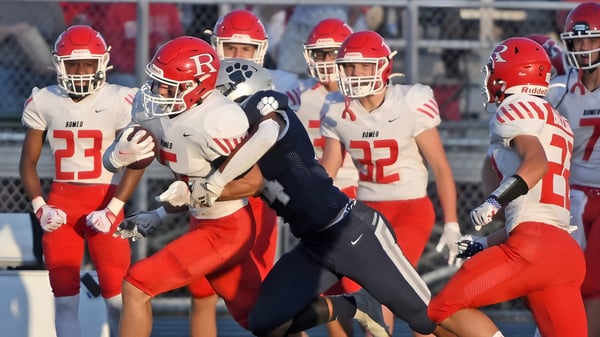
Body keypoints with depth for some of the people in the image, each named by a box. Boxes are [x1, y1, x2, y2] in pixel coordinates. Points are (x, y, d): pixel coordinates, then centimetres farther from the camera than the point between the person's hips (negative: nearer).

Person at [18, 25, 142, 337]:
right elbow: (28, 162, 10)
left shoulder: (119, 101, -7)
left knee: (117, 295, -7)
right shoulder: (43, 103, 4)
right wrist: (40, 207, -2)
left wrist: (113, 210, -12)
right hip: (61, 202, 3)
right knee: (64, 297, 2)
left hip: (104, 201, -3)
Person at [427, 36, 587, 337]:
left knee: (445, 309, -2)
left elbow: (537, 163, -18)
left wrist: (495, 201, -26)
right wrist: (484, 245, 33)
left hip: (534, 245, -8)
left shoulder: (515, 109, 2)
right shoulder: (558, 125, 28)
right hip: (568, 252, 8)